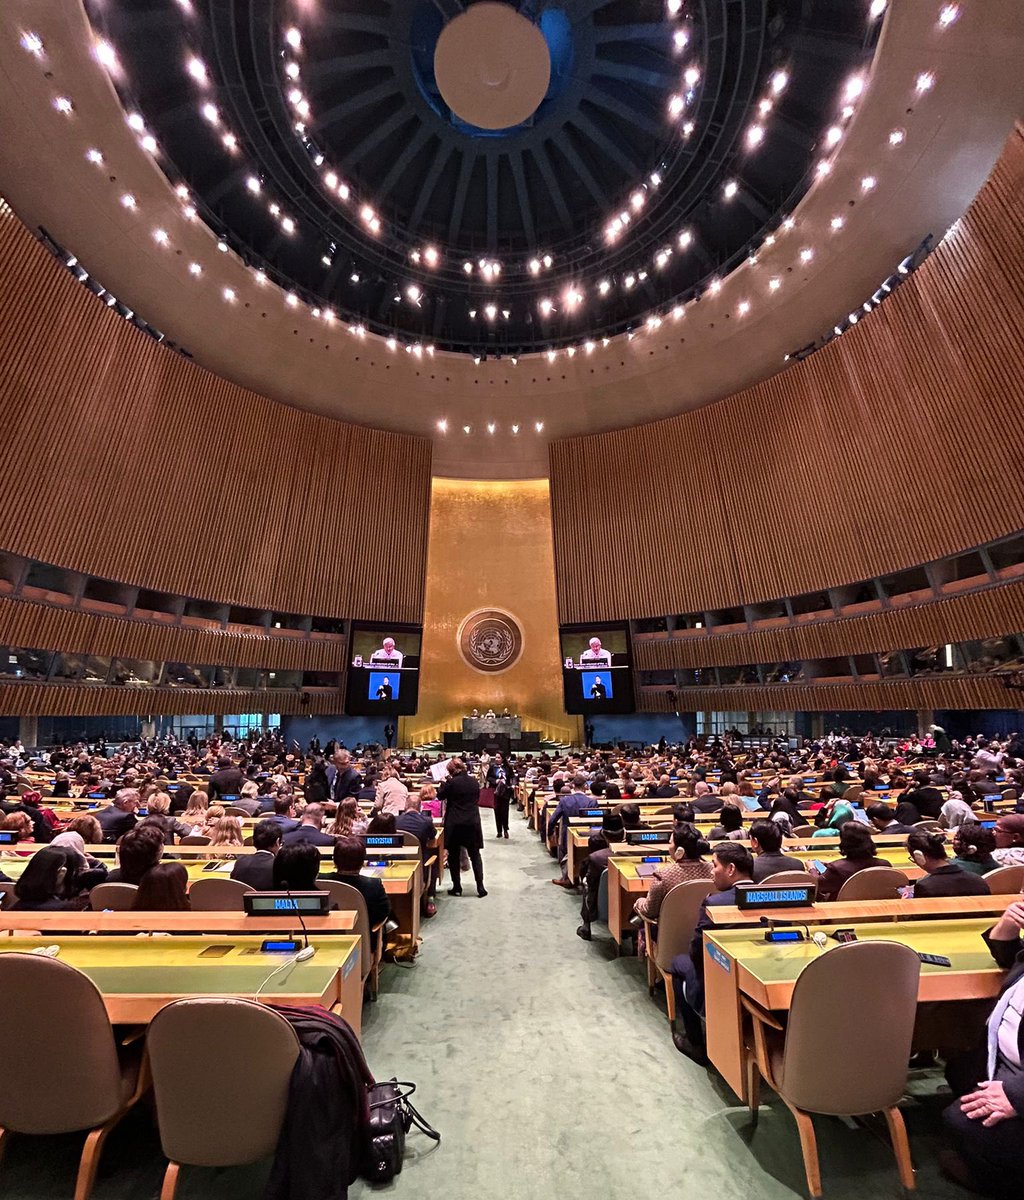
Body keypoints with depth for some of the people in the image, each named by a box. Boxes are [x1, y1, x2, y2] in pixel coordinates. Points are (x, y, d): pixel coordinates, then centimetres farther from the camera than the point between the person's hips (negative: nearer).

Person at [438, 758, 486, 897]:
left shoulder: (452, 782, -14)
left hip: (454, 824, -4)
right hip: (473, 823, 4)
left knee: (453, 856, 11)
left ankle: (457, 887, 16)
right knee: (475, 855, 13)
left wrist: (445, 781, 11)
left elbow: (440, 795, 0)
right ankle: (480, 887, 10)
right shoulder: (474, 781, 0)